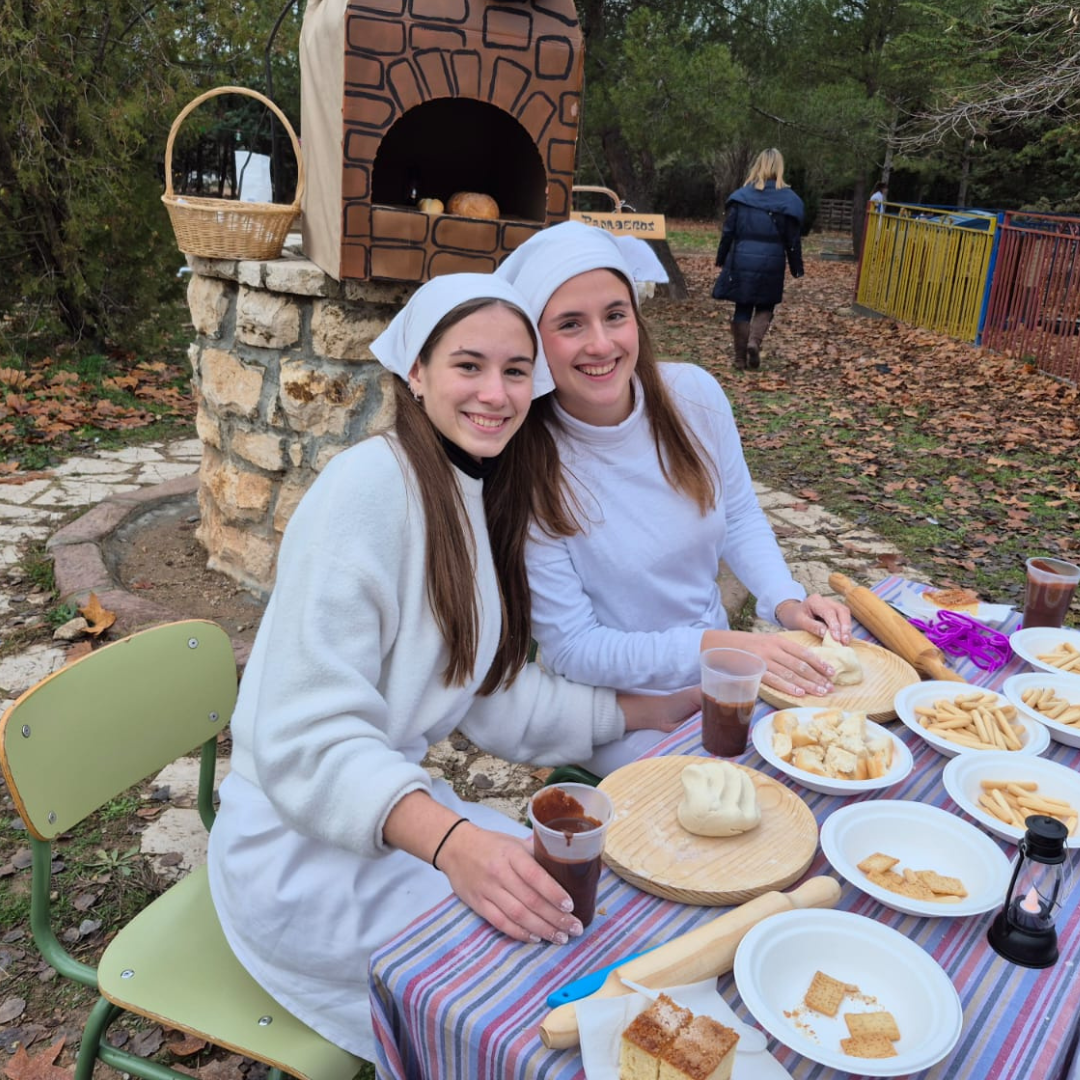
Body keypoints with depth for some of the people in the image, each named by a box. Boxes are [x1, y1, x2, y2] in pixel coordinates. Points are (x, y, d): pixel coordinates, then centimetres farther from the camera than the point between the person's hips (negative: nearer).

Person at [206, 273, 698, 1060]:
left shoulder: (479, 500, 5)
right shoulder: (371, 484, -21)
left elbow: (494, 700, 8)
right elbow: (309, 738, -26)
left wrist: (645, 711, 3)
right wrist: (449, 841, -39)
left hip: (399, 808, 8)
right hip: (303, 848, -8)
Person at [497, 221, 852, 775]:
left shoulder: (693, 393, -11)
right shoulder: (526, 466, -24)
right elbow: (572, 647, -19)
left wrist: (785, 600, -10)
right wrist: (714, 646, -29)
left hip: (723, 680, 5)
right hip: (620, 710, -4)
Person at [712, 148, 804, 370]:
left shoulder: (741, 196, 0)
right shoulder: (789, 200, -2)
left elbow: (728, 232, 1)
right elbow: (793, 239, 1)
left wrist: (721, 259, 12)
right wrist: (796, 268, 9)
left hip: (741, 261, 1)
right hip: (771, 263, -1)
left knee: (742, 308, 9)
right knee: (765, 306, 16)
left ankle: (741, 359, 12)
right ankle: (754, 341, -9)